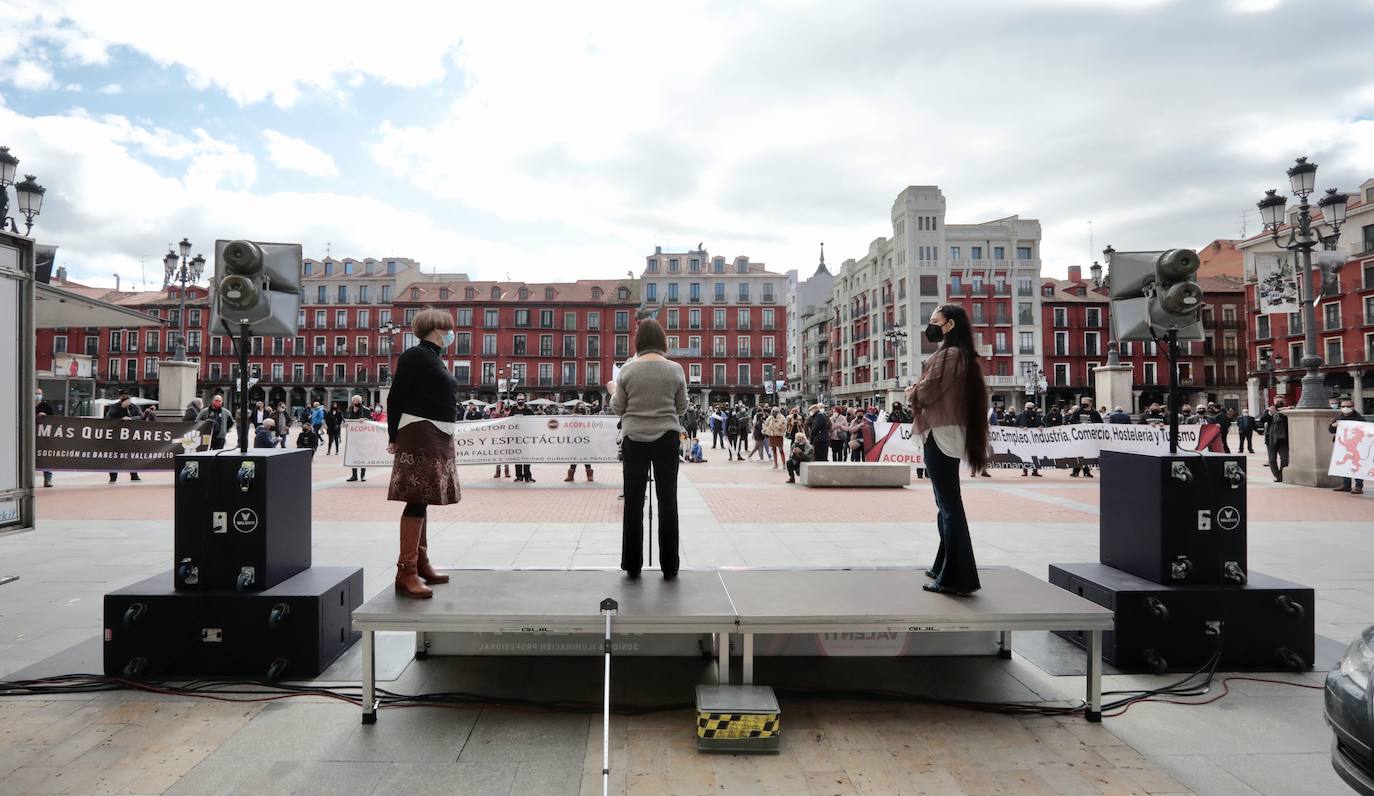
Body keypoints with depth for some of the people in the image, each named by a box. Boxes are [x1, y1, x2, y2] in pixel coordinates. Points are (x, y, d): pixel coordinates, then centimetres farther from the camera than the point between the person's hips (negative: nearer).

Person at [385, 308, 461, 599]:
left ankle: (421, 564, 21)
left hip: (438, 437, 9)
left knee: (423, 500, 13)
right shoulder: (415, 356, -9)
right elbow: (396, 397, -11)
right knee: (416, 500, -11)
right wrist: (394, 438, -10)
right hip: (420, 434, -9)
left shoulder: (434, 358, 18)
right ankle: (406, 572, -10)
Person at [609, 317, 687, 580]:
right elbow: (681, 408, 5)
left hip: (635, 439, 0)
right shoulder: (675, 369, -3)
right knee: (667, 501, 7)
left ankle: (633, 566, 14)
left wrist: (613, 390, 22)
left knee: (634, 501, 8)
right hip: (666, 439, 0)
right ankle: (669, 566, 12)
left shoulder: (628, 369, -4)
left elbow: (618, 408, 3)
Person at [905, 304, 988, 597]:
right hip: (949, 432, 11)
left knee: (949, 504, -8)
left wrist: (911, 391, 3)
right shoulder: (959, 355, 16)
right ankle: (946, 566, 30)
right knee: (947, 503, 18)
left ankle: (956, 577, -4)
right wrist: (918, 390, 5)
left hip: (940, 433, -11)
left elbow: (926, 393, -17)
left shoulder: (948, 355, -15)